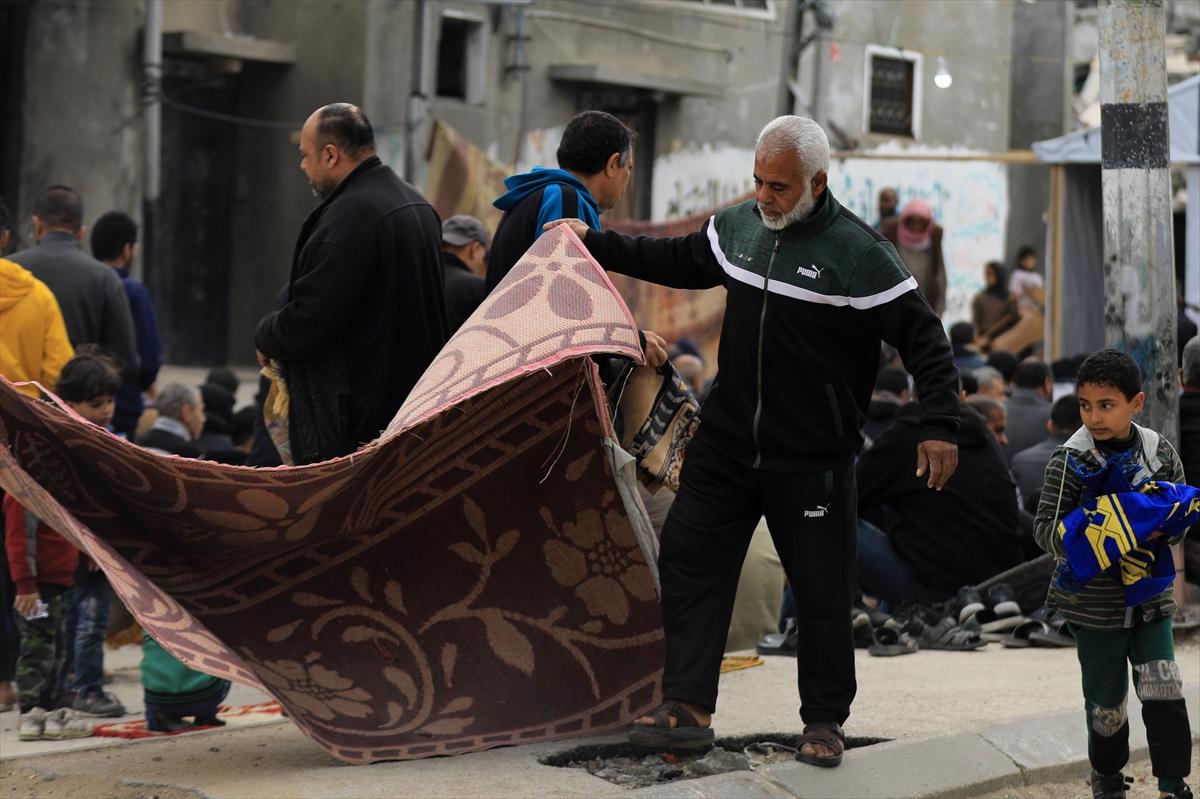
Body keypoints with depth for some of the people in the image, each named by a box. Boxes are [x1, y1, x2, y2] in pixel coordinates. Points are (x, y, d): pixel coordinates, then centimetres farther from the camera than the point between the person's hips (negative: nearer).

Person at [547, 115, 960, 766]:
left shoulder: (856, 252, -15)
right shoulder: (737, 226, 3)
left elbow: (923, 337, -13)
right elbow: (678, 261, 23)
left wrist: (938, 426, -19)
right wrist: (595, 244, 21)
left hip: (813, 461, -5)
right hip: (727, 443, 5)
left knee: (821, 590, 2)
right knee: (689, 560, 0)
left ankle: (824, 721, 18)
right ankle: (687, 707, 3)